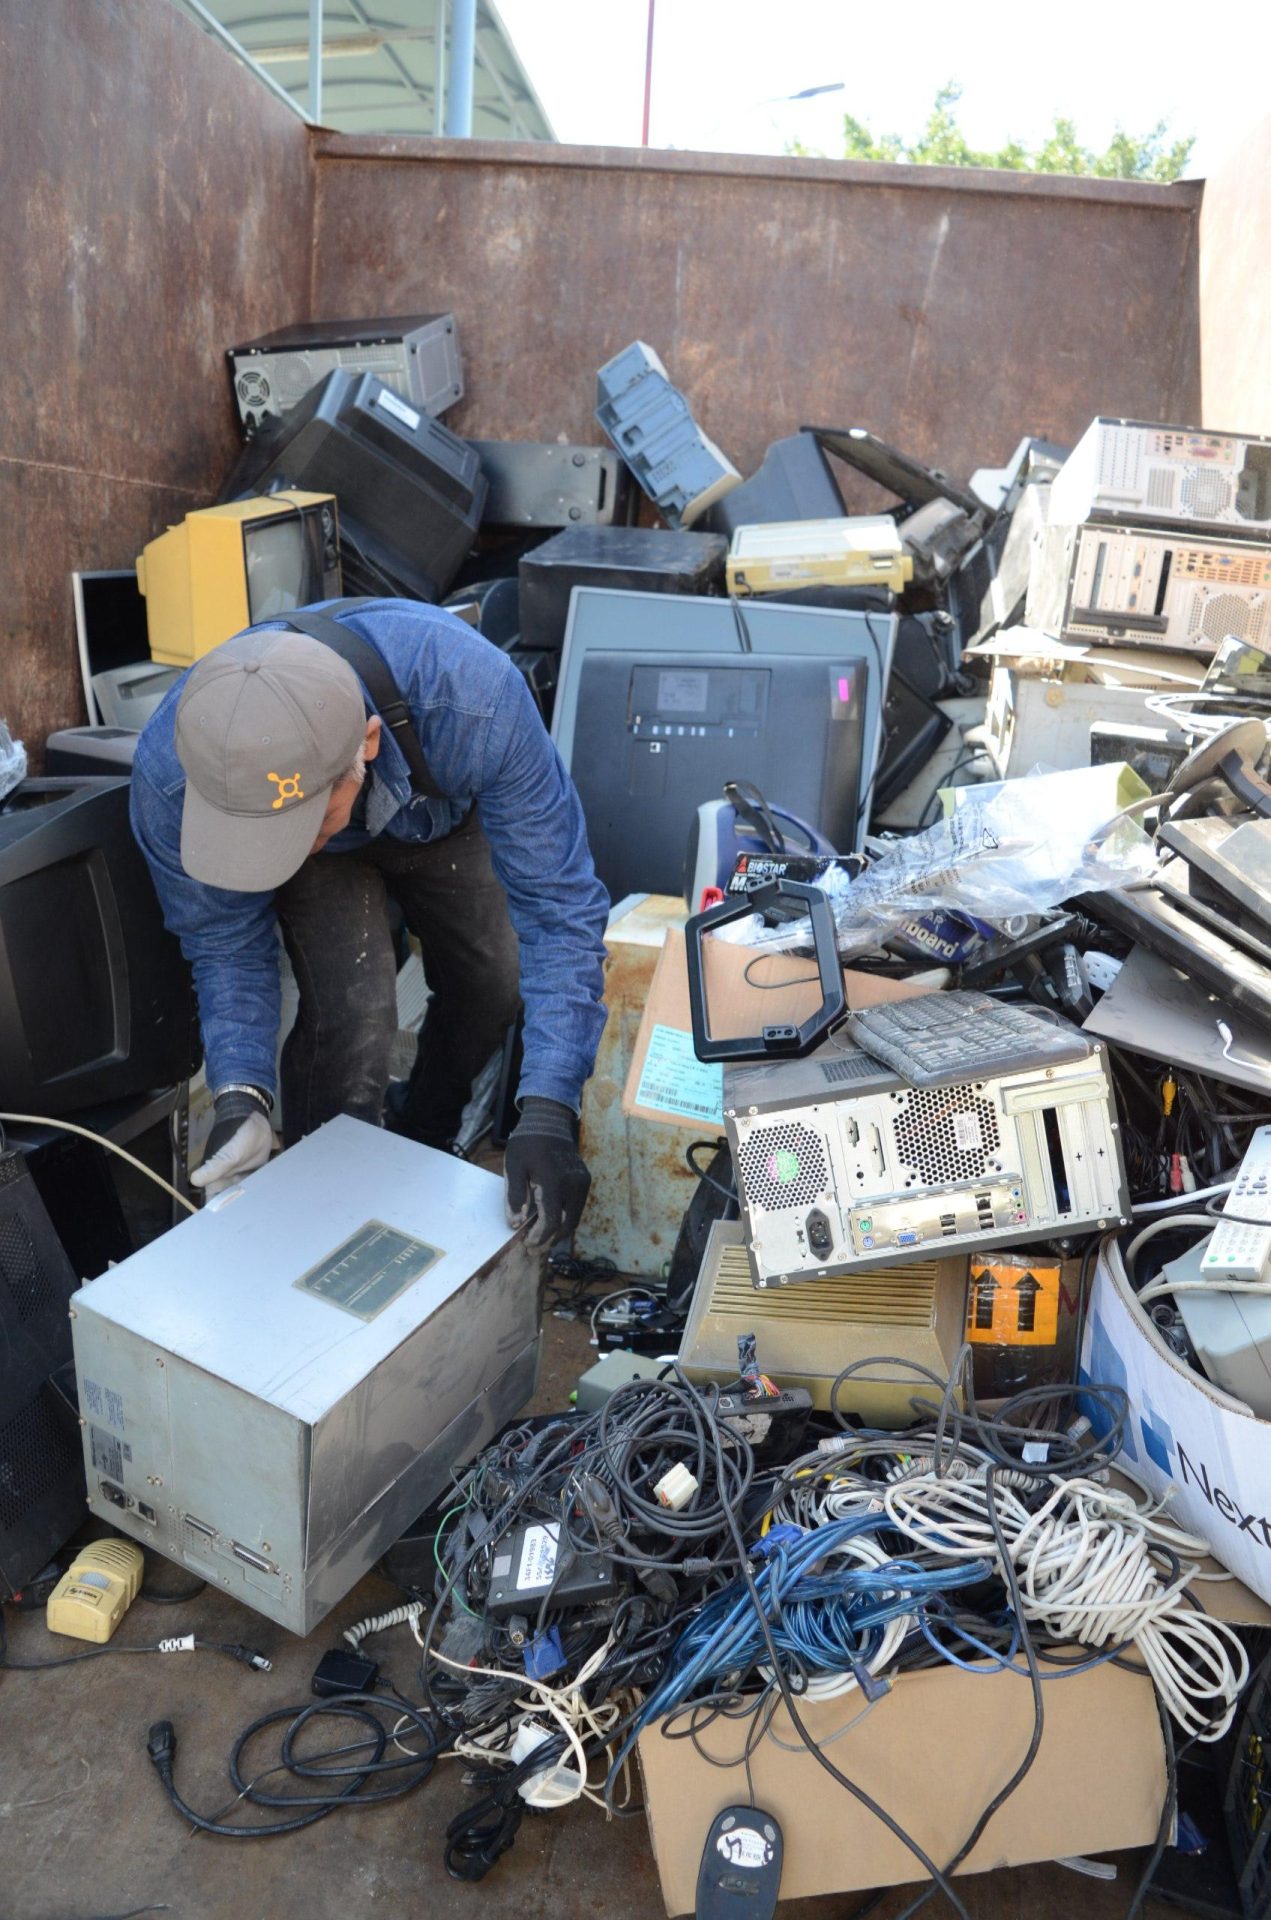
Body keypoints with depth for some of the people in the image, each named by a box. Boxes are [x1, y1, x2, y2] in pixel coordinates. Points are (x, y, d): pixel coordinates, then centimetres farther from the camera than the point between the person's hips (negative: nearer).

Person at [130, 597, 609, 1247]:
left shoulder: (472, 699, -47)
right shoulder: (169, 771, -39)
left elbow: (558, 905, -39)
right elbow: (225, 944, -21)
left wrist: (547, 1114, -47)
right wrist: (241, 1099, -36)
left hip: (440, 811, 1)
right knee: (351, 1010, -22)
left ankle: (425, 1143, 29)